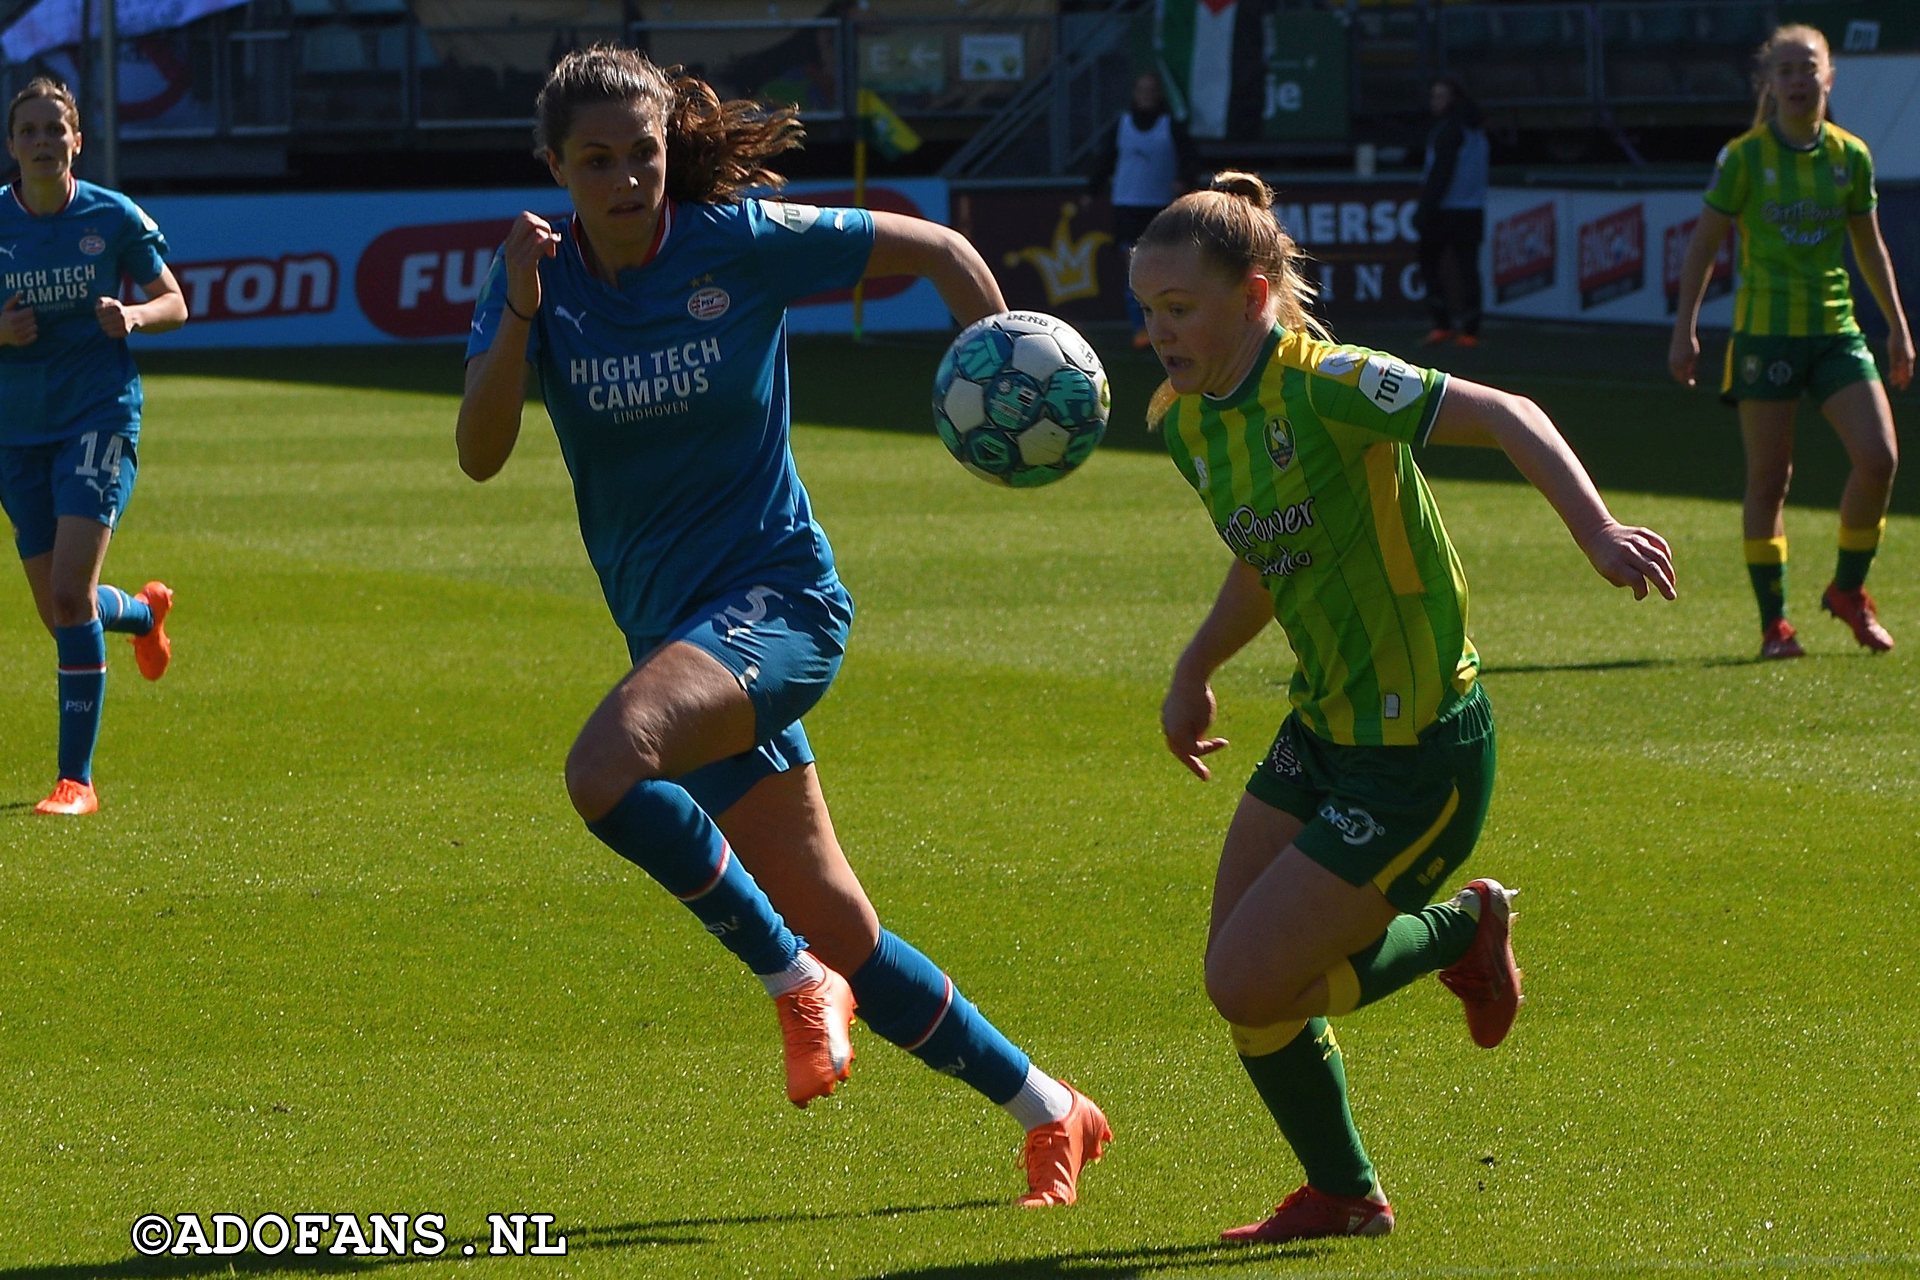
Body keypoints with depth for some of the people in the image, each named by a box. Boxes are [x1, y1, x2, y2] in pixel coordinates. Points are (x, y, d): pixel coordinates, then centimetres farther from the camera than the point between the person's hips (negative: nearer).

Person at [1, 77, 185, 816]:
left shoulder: (113, 218, -4)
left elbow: (174, 304, 6)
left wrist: (132, 315, -15)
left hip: (100, 414, -3)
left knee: (69, 594, -18)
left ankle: (76, 778, -12)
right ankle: (146, 611, 50)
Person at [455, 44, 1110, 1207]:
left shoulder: (744, 242, -9)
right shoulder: (541, 275, 0)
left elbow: (938, 251, 2)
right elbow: (480, 456, -13)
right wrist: (518, 315, -27)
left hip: (776, 597, -5)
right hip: (674, 625, 5)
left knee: (606, 767, -34)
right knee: (841, 938, 8)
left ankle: (794, 979, -17)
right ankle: (1048, 1111, 24)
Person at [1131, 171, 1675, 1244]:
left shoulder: (1325, 387, -22)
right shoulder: (1186, 418, 3)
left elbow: (1504, 416, -27)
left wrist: (1597, 527, -40)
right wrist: (1195, 669, 19)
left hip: (1419, 754, -9)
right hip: (1322, 731, 9)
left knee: (1250, 987, -9)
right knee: (1240, 985, 9)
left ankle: (1464, 933, 14)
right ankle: (1345, 1197, 28)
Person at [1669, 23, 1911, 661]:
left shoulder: (1851, 156, 5)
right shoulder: (1744, 158, -5)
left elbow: (1868, 244, 17)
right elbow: (1703, 244, 1)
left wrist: (1897, 324, 18)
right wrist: (1685, 328, -4)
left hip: (1836, 327, 3)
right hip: (1766, 331, -3)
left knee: (1879, 458, -11)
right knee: (1769, 477, -2)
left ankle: (1848, 590, 11)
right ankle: (1773, 621, 8)